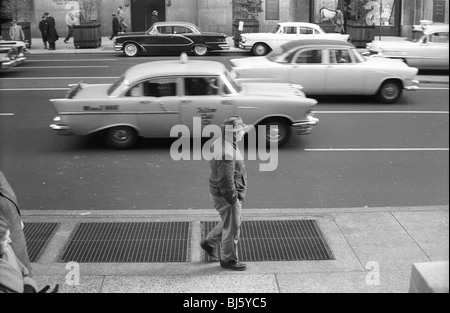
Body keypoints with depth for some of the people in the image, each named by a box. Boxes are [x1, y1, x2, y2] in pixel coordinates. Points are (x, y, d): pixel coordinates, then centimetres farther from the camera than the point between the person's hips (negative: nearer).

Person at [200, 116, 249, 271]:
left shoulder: (220, 143, 0)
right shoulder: (226, 155, -32)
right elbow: (226, 183, -30)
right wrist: (234, 201, -18)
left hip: (219, 192, 10)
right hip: (226, 197, -10)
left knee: (229, 223, 26)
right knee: (232, 229, 8)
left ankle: (209, 242, 39)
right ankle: (228, 260, 25)